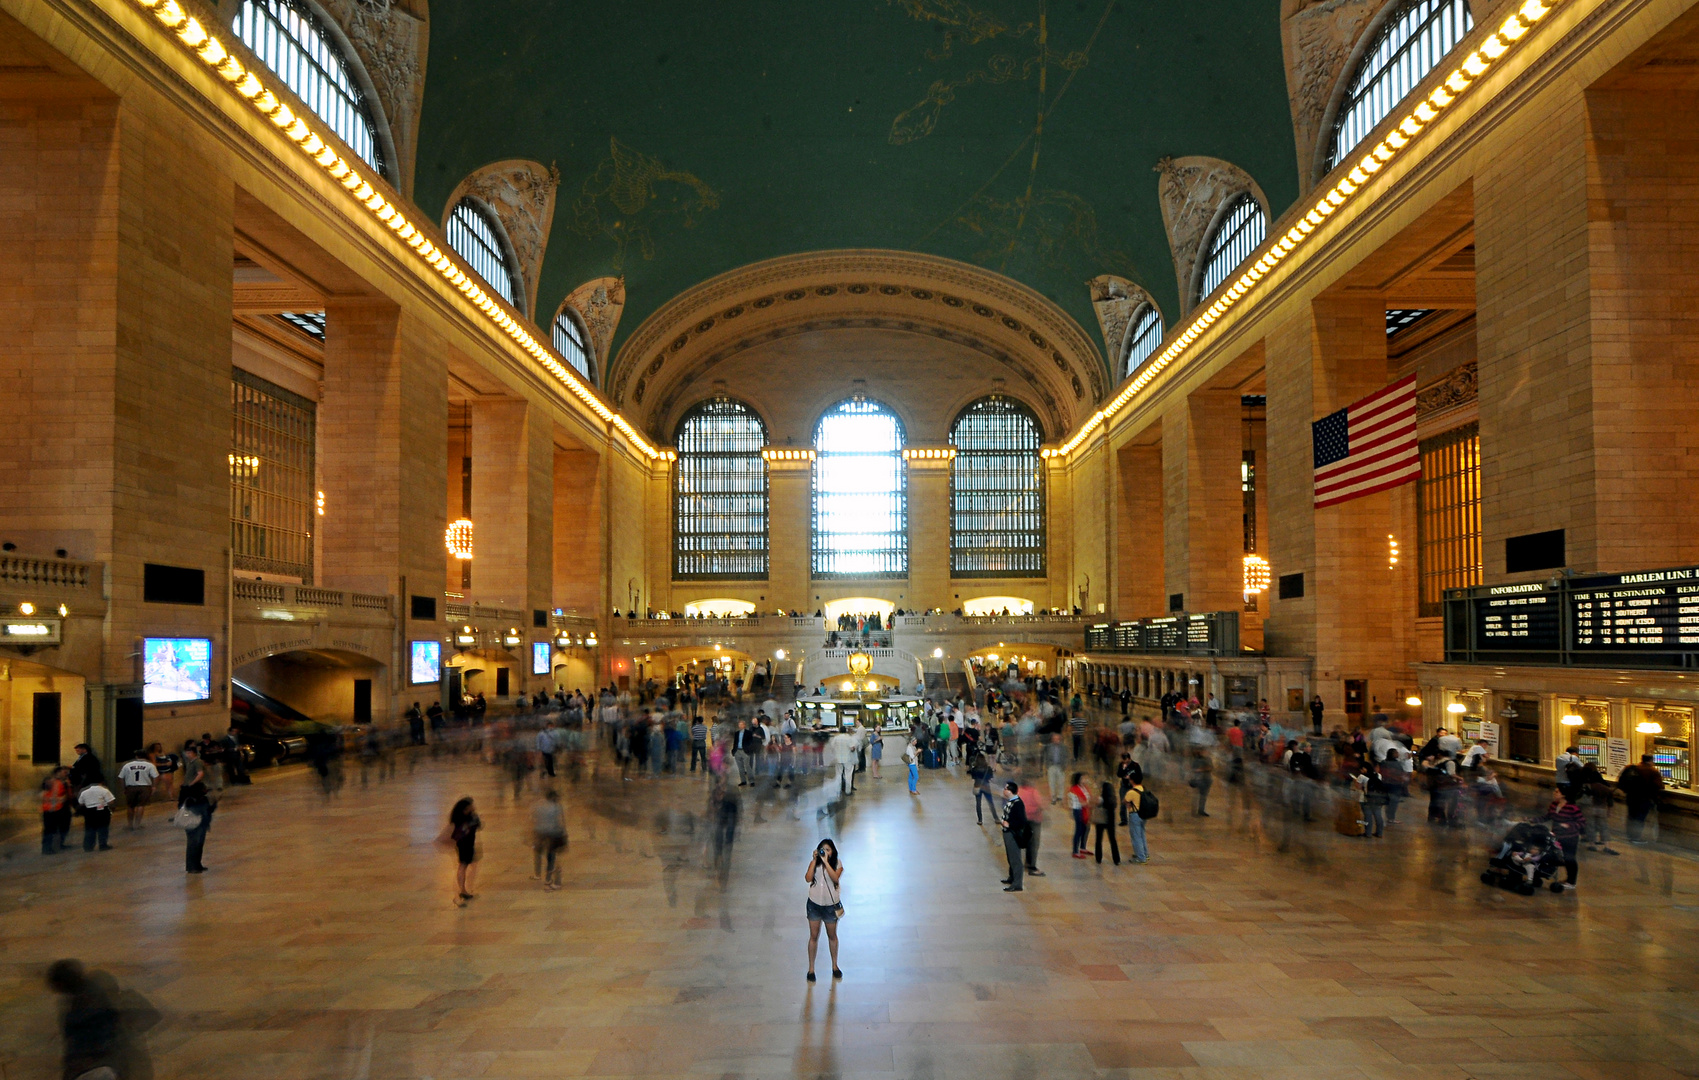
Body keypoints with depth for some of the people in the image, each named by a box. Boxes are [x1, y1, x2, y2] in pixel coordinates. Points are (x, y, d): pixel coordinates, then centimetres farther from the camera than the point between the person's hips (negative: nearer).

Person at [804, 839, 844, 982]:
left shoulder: (837, 864, -11)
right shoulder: (814, 863, -6)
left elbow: (835, 878, -30)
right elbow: (808, 878, -21)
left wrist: (826, 862, -32)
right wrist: (814, 860, -24)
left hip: (831, 905, -1)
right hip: (814, 904, 1)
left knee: (832, 936, 16)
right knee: (814, 936, 9)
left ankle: (835, 966, 34)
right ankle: (811, 969, 21)